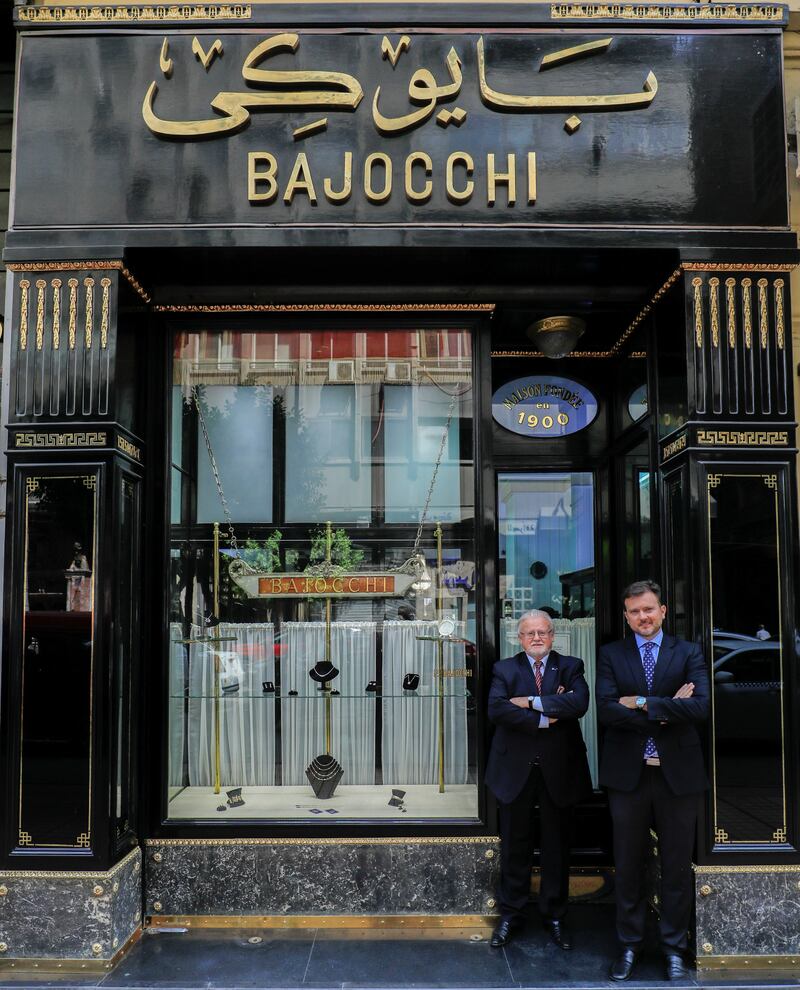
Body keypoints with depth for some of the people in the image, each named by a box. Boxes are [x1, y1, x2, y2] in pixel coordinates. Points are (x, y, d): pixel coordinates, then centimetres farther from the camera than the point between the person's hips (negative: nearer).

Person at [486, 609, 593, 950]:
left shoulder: (570, 667, 3)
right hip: (516, 768, 0)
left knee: (557, 845, 10)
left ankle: (554, 916, 26)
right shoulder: (504, 669, 3)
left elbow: (579, 703, -16)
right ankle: (511, 915, 23)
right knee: (515, 845, 9)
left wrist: (532, 702, -18)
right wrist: (543, 720, -19)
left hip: (558, 768, 0)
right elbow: (496, 709, -14)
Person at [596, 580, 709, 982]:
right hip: (627, 772, 0)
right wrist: (666, 710, -15)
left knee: (676, 865, 10)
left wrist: (643, 703, -16)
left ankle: (673, 947, 26)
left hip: (678, 772, 0)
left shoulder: (689, 653, 2)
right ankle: (629, 944, 27)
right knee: (628, 864, 11)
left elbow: (700, 707, -14)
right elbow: (606, 710, -12)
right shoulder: (610, 654, 2)